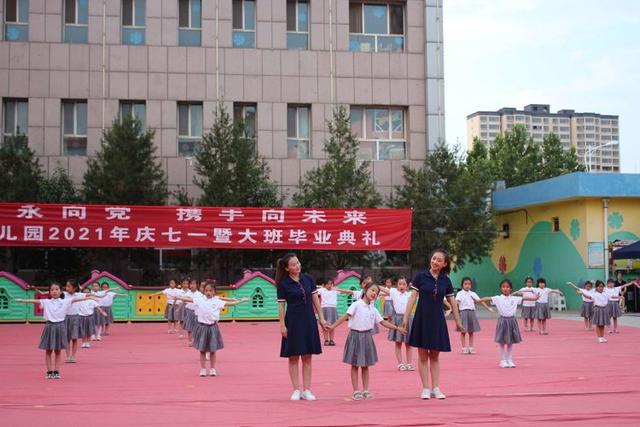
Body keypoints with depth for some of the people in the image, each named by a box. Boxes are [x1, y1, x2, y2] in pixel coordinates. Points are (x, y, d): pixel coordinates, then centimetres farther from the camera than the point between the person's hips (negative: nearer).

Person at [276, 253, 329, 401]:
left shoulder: (308, 279, 2)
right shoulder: (283, 284, -7)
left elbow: (315, 299, 7)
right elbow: (281, 305, -5)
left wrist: (321, 318, 5)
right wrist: (282, 325, -9)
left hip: (309, 321, 3)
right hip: (293, 321, -3)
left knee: (307, 357, 6)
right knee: (293, 357, 3)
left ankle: (307, 390, 11)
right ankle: (296, 390, 9)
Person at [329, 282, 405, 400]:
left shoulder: (373, 310, 8)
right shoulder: (356, 305, -8)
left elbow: (383, 322, 13)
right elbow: (345, 316, -16)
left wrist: (397, 328, 8)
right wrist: (332, 326, -25)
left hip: (367, 336, 5)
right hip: (355, 335, -5)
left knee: (365, 365, 9)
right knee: (355, 365, 2)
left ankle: (365, 390, 15)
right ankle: (356, 391, 6)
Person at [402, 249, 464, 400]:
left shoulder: (445, 281, 3)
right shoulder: (421, 276, -5)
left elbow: (452, 302, 9)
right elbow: (413, 297, -5)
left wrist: (458, 322, 13)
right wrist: (406, 317, -10)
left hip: (437, 320, 2)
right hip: (422, 319, -2)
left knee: (435, 356, 8)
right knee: (423, 356, 3)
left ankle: (435, 388, 13)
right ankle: (425, 389, 8)